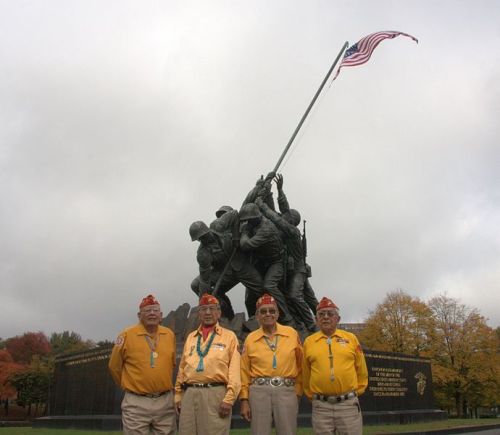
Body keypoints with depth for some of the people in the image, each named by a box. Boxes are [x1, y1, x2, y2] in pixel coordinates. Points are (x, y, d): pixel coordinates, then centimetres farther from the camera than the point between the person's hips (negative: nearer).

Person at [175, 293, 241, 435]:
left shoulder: (229, 336, 3)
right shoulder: (190, 337, 18)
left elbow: (234, 371, -4)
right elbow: (182, 369, 17)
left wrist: (229, 399, -12)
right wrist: (178, 396, 11)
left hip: (216, 394, -4)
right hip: (189, 394, 4)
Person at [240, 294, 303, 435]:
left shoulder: (292, 334, 6)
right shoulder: (250, 338, 6)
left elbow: (300, 365, 9)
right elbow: (244, 372, 7)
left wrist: (298, 391, 6)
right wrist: (244, 399, 3)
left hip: (287, 391, 0)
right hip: (259, 391, 0)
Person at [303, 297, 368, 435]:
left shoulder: (351, 338, 5)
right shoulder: (309, 342, 4)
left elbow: (361, 370, 12)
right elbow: (306, 374, 12)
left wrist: (357, 390, 11)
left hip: (348, 403, 0)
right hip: (321, 405, 0)